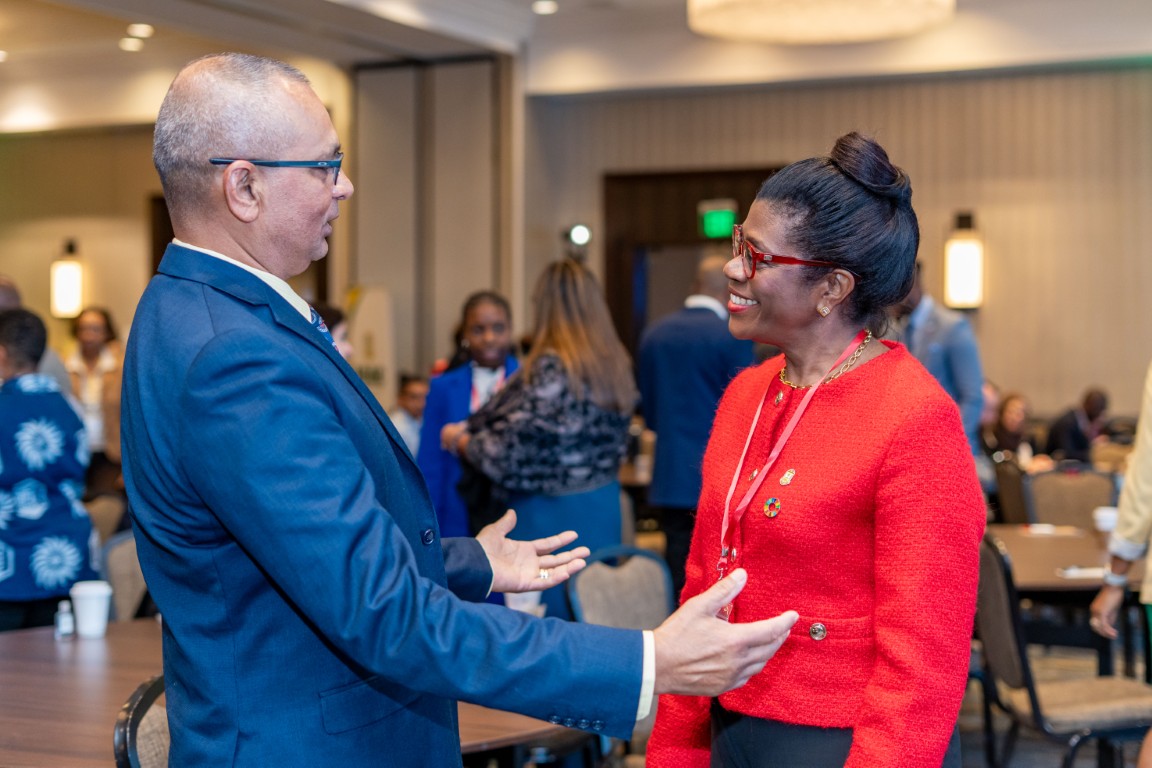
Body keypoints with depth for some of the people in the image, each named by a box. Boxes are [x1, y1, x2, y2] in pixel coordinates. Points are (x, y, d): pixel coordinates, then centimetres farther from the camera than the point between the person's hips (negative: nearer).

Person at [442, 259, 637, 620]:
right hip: (602, 511, 8)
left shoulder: (549, 369, -17)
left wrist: (459, 439, 4)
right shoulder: (616, 365, 5)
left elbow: (507, 457, -16)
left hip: (548, 513, -7)